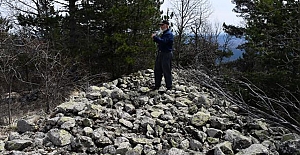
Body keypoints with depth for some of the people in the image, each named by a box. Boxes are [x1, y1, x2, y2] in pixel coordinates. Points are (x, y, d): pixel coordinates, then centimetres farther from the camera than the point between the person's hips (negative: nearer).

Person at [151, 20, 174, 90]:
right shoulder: (163, 34, 20)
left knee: (167, 71, -4)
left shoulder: (169, 34, -11)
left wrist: (155, 37, -17)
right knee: (157, 70, 11)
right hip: (160, 53, 10)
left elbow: (163, 42, -25)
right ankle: (157, 85, 21)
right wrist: (155, 38, 7)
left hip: (167, 54, -10)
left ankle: (169, 87, 4)